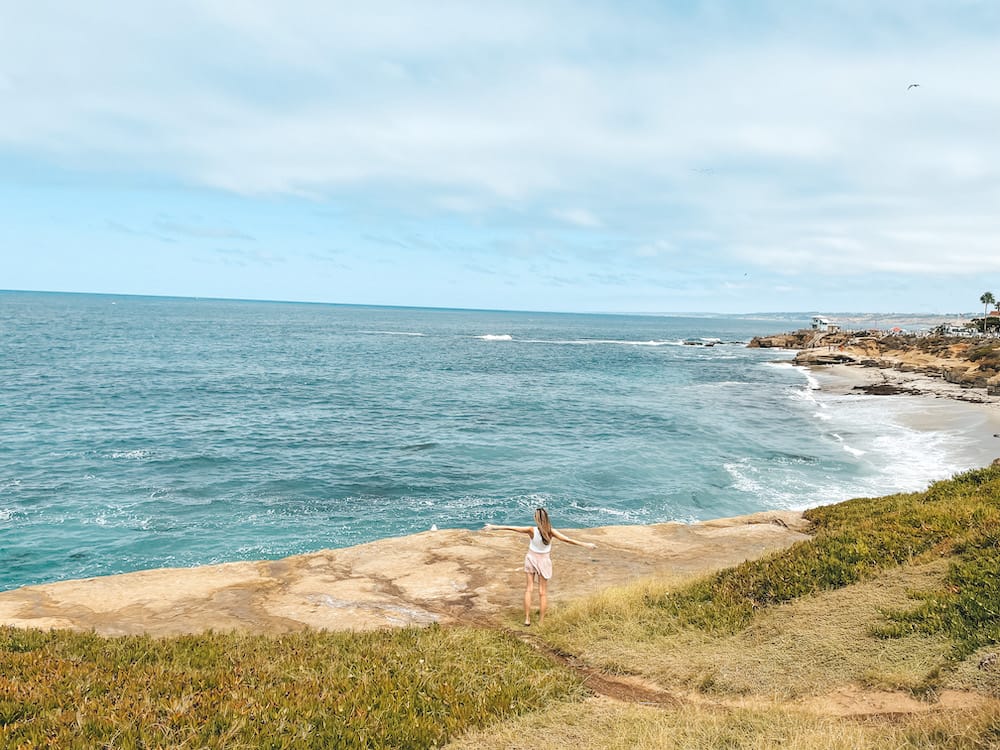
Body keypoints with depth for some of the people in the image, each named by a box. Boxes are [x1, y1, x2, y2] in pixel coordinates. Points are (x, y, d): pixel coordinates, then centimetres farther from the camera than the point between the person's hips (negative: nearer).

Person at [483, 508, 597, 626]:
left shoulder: (532, 530, -22)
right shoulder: (550, 532, -21)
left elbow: (511, 528, -18)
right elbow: (567, 540, -20)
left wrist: (494, 527, -10)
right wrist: (585, 544, -14)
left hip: (531, 559, 0)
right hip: (544, 561, 1)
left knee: (528, 589, 11)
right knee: (542, 592, 10)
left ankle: (527, 619, 9)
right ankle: (541, 621, 13)